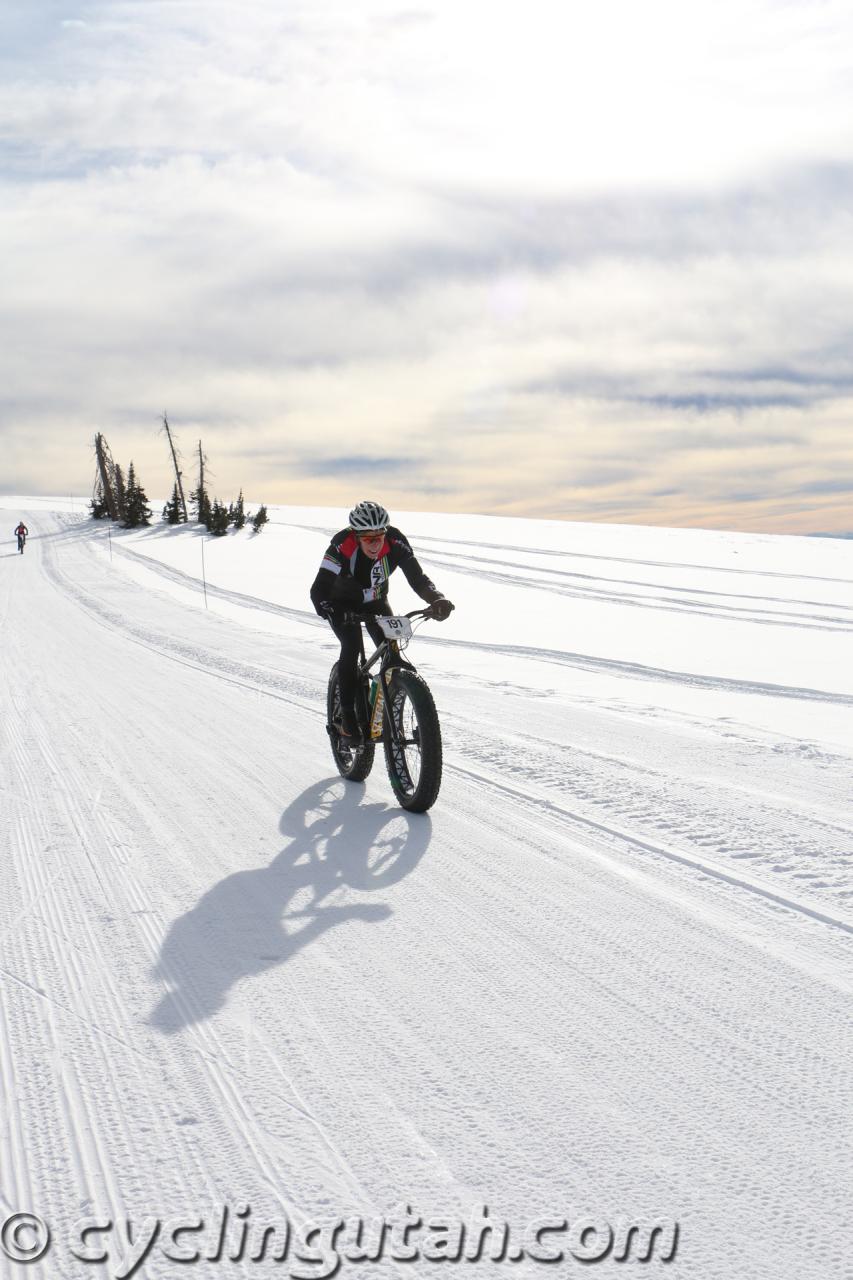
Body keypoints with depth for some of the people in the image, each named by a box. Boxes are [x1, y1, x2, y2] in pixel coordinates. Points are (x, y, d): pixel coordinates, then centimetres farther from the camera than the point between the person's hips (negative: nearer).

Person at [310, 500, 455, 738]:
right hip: (343, 604, -3)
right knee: (351, 648, -25)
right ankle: (348, 716, -13)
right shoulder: (341, 546, -36)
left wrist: (437, 599, -52)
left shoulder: (395, 543, -29)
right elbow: (318, 590, -40)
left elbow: (417, 578, -32)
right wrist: (329, 612, -60)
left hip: (375, 602, 3)